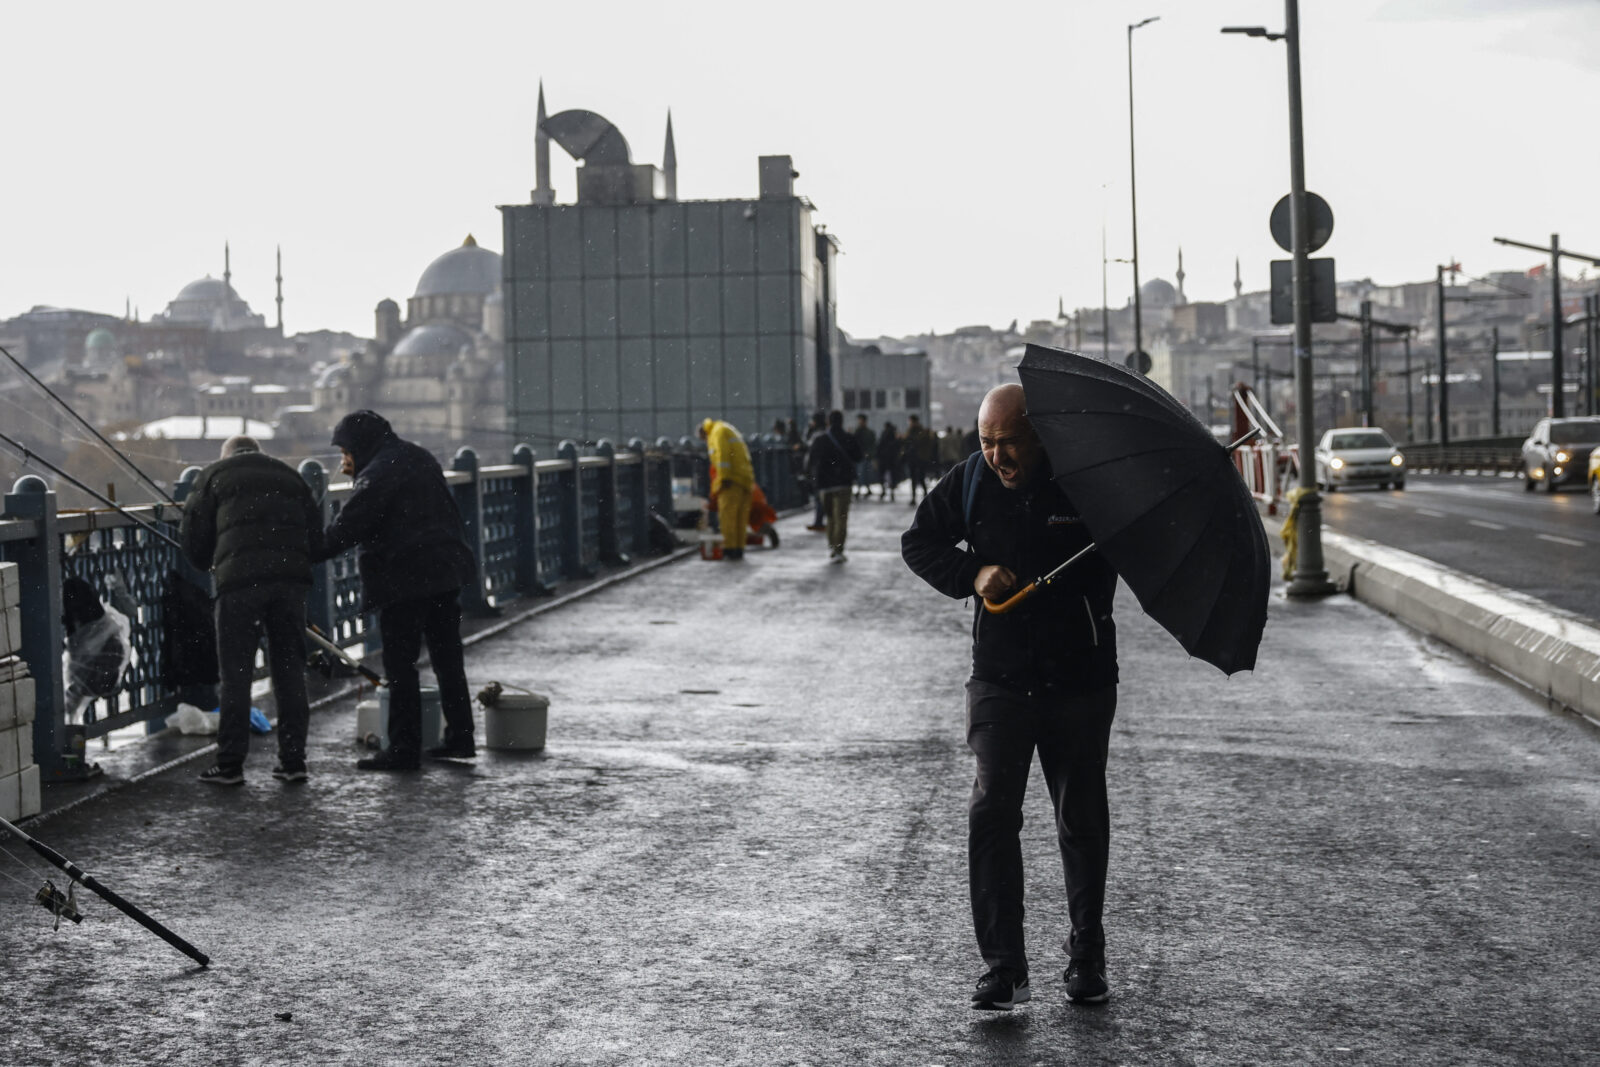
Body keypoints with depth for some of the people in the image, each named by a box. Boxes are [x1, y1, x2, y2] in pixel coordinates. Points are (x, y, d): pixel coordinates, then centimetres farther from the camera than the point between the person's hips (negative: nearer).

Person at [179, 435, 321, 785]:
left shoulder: (214, 476, 14)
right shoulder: (290, 476, 24)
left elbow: (192, 537, 8)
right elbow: (317, 535, 20)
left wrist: (214, 567, 25)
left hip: (240, 581, -3)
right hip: (291, 578, 3)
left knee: (235, 673, 1)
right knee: (289, 670, 10)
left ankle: (230, 763, 1)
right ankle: (293, 760, 11)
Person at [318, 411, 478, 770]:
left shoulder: (378, 474, -14)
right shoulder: (420, 458, 14)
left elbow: (346, 527, -18)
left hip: (403, 579, -9)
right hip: (445, 570, 9)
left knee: (400, 664, -3)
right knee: (447, 657, 15)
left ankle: (404, 748, -3)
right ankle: (460, 737, 20)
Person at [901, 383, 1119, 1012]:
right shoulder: (971, 483, -1)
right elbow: (919, 542, 10)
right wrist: (972, 575, -7)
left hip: (1080, 682, -1)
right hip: (1000, 681, 1)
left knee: (1082, 821, 10)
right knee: (991, 813, -10)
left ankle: (1087, 955, 26)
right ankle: (1003, 966, -7)